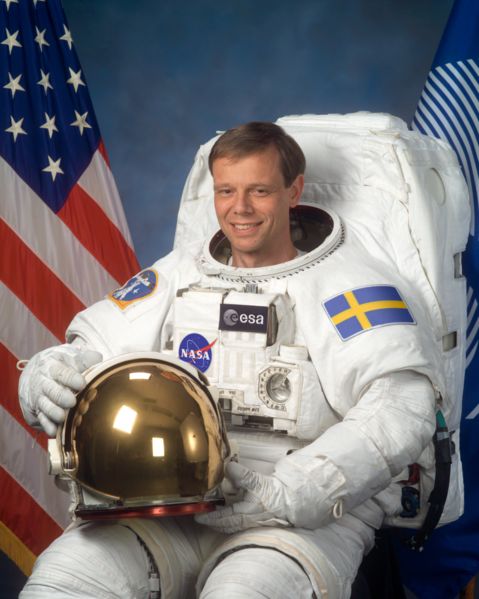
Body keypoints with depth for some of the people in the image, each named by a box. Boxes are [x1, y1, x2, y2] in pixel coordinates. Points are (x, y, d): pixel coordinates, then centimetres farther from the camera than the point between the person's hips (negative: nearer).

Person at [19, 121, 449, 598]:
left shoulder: (348, 283, -1)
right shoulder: (180, 274, 17)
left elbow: (401, 409, -14)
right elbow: (92, 347, 16)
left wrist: (284, 496, -23)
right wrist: (51, 376, -10)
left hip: (314, 518, -4)